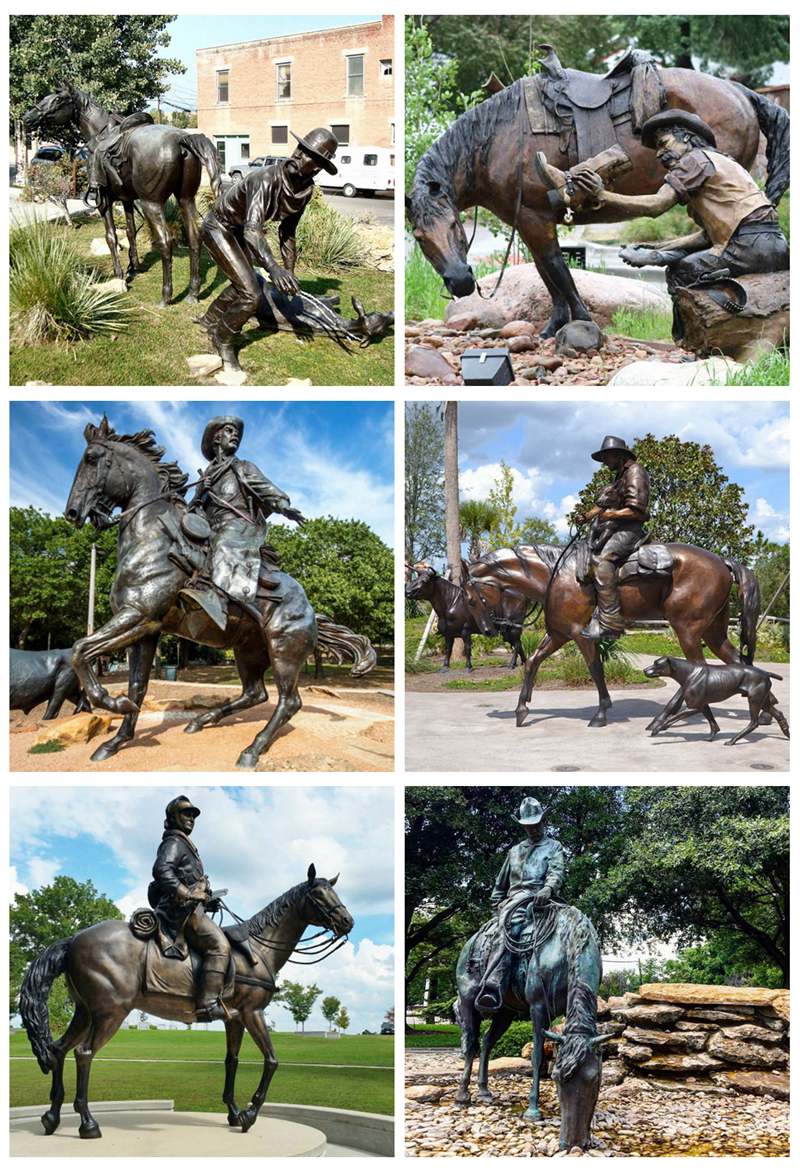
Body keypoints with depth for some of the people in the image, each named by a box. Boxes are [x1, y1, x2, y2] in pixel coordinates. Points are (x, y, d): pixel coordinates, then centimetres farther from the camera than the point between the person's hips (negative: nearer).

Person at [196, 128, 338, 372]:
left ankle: (209, 320, 51)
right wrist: (273, 267, -62)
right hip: (218, 227, -9)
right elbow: (252, 230, -48)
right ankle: (223, 341, 11)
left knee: (244, 283, 27)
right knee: (250, 293, -14)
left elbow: (287, 233, 3)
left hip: (237, 230, 9)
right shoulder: (266, 179, -36)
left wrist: (289, 274, 3)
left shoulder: (305, 191, -11)